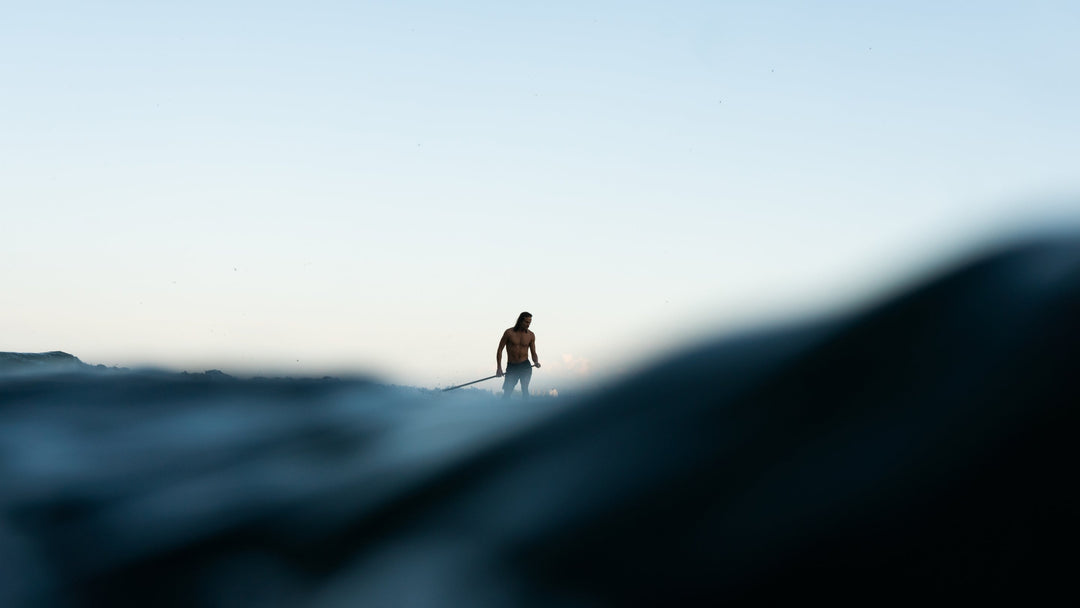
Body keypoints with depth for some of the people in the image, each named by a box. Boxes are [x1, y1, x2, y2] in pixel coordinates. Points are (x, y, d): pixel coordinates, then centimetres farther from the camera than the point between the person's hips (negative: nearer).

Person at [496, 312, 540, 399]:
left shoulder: (531, 335, 3)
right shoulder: (509, 333, -4)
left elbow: (534, 353, 10)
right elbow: (500, 350, -1)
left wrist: (536, 362, -13)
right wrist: (499, 368, -8)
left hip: (525, 366, 1)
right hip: (511, 367, -1)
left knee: (525, 389, -11)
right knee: (507, 393, -6)